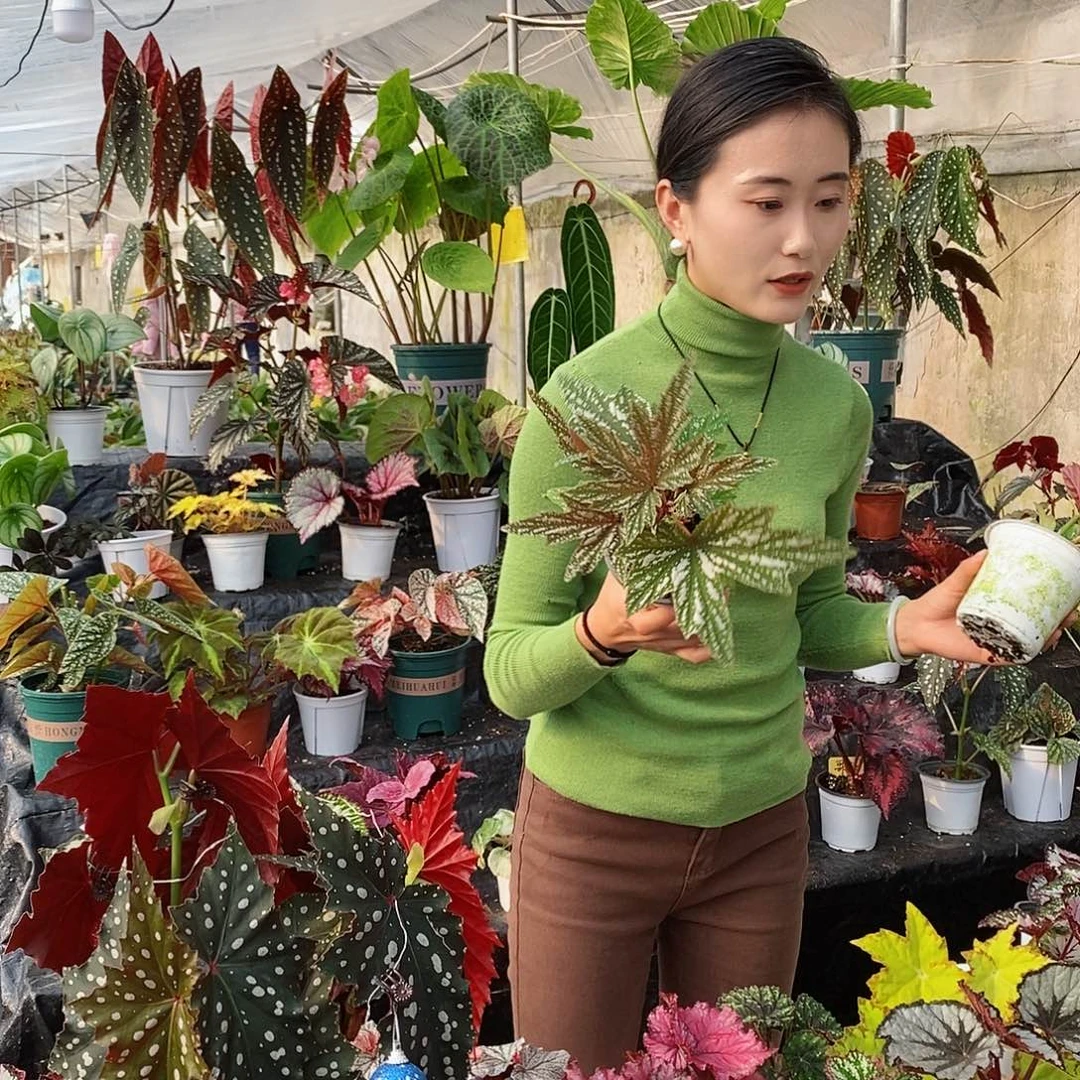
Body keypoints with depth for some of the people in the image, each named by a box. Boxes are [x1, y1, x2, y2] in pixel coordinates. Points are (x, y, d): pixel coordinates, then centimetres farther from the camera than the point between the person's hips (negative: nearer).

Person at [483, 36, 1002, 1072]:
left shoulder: (837, 402, -8)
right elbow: (511, 674, -14)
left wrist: (899, 626, -12)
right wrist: (604, 632, -34)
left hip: (764, 828, 4)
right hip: (593, 828, -3)